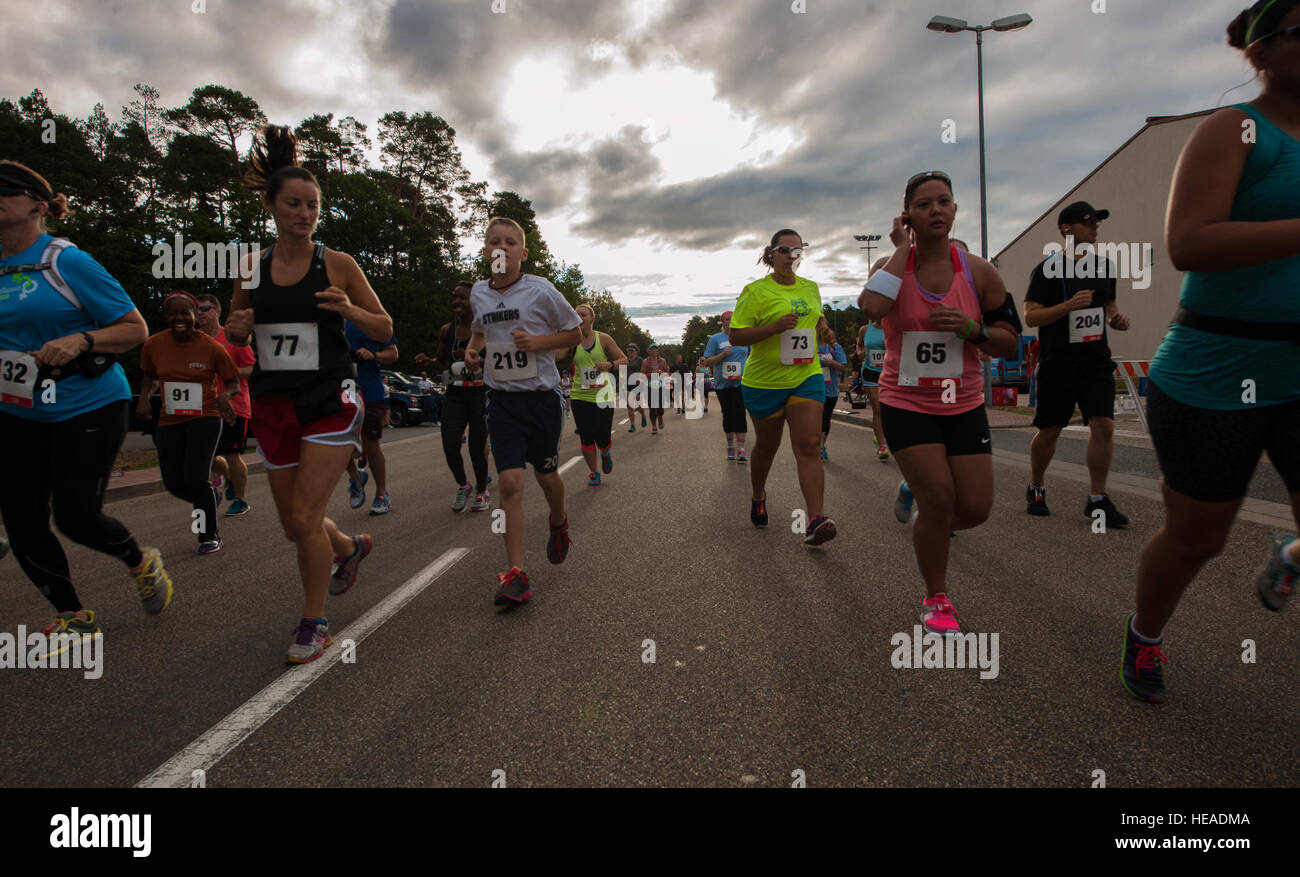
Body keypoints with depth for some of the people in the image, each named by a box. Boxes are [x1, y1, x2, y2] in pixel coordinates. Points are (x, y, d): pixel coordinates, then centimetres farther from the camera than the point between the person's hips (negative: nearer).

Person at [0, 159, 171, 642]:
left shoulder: (68, 262, -8)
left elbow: (136, 328, -9)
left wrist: (81, 340, -24)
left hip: (88, 406, -6)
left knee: (76, 516, -7)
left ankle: (141, 562, 26)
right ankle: (73, 618, 21)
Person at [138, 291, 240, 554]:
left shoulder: (211, 347, -9)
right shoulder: (154, 344, 0)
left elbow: (234, 382, 0)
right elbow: (148, 375, 18)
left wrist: (225, 395, -21)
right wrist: (144, 397, -1)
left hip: (205, 418, -4)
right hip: (170, 421, 4)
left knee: (195, 479, -15)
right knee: (174, 483, 3)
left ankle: (210, 535, 5)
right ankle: (212, 496, 37)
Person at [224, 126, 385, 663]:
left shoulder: (337, 265, -3)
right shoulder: (251, 269, 6)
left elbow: (385, 329, 1)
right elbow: (235, 336, 18)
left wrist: (349, 310, -18)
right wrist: (236, 328, -5)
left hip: (330, 401, -4)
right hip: (273, 404, 5)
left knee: (304, 518, -8)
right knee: (293, 526, 11)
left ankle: (314, 625, 12)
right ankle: (351, 548, 44)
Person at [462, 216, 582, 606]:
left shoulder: (540, 290, -8)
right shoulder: (479, 293, 5)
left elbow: (575, 334, 1)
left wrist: (538, 342, -16)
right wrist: (473, 349, 4)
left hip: (542, 395, -2)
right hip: (502, 398, 2)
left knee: (545, 474, 12)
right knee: (510, 482, -8)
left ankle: (559, 523, 46)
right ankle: (516, 573, -3)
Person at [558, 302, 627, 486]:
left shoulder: (603, 339, 1)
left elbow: (623, 360, 4)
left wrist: (609, 364, -14)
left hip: (602, 394, -1)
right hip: (580, 396, 1)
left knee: (602, 437, 0)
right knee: (586, 437, 2)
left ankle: (605, 454, 37)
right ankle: (593, 472, 20)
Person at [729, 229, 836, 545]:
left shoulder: (811, 288, 11)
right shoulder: (755, 291, -6)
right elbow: (736, 336, -12)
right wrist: (774, 327, -24)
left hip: (806, 377, 3)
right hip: (764, 381, -3)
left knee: (808, 446, -10)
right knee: (767, 446, 13)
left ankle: (815, 520, -14)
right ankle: (758, 497, 40)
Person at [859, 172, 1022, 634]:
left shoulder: (979, 273, 0)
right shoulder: (893, 267, -4)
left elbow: (1009, 340, 4)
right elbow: (872, 306, -29)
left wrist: (971, 328, -17)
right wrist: (903, 248, -16)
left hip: (964, 406, 3)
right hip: (906, 405, -3)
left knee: (975, 508, 0)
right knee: (938, 496, -11)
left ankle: (927, 522, 37)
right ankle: (936, 599, 13)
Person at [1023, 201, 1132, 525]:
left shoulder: (1104, 265, 13)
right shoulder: (1048, 268, -6)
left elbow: (1109, 303, 25)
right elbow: (1030, 317, -11)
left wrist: (1116, 317, 2)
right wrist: (1069, 305, -24)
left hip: (1097, 361, 5)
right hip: (1058, 364, -4)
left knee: (1104, 426, -6)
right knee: (1049, 431, 5)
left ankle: (1097, 499, 5)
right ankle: (1035, 489, 26)